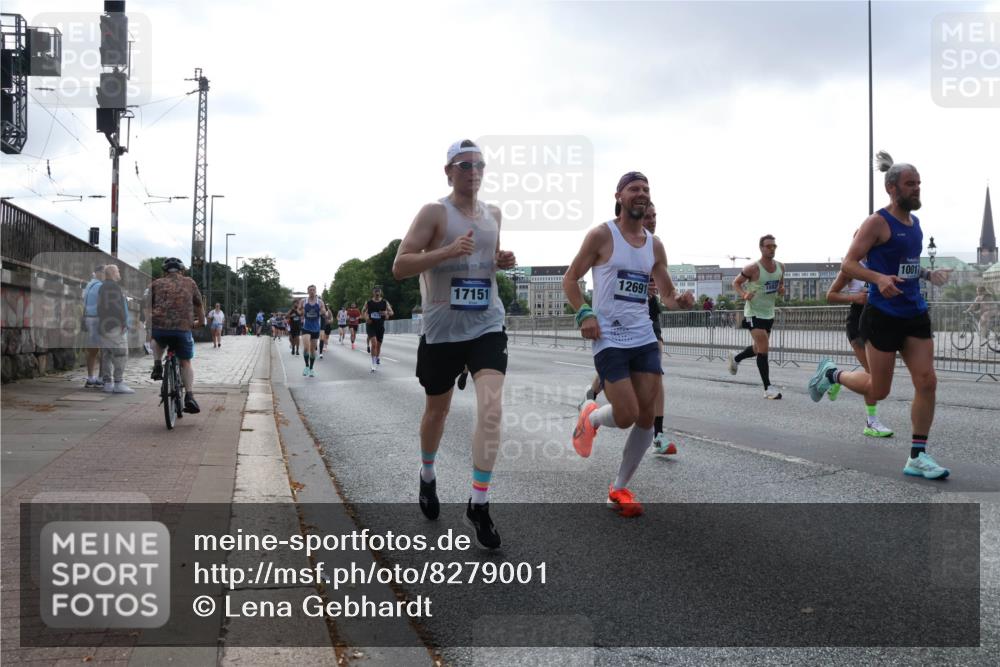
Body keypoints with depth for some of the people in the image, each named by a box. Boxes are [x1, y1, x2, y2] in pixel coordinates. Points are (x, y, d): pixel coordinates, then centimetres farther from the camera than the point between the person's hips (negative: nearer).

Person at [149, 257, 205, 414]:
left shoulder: (157, 283, 16)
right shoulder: (189, 283, 17)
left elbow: (148, 306, 14)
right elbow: (199, 305, 26)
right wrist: (201, 321, 42)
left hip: (159, 326, 1)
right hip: (183, 328, -1)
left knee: (158, 341, 38)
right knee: (186, 362, 15)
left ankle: (157, 366, 18)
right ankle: (189, 397, 3)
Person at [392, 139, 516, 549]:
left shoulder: (494, 215, 10)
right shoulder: (435, 212, -7)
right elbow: (399, 266, -13)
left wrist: (504, 262, 3)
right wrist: (448, 251, -26)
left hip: (487, 326, 3)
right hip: (442, 329, -3)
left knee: (491, 408, -15)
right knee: (437, 410, 14)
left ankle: (478, 506, -8)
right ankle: (427, 476, 42)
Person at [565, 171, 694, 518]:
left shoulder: (655, 245, 11)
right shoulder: (601, 235, -4)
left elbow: (667, 295, 16)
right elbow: (570, 279, 1)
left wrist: (680, 300, -8)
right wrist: (583, 314, -14)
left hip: (645, 338, 5)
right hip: (609, 340, -5)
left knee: (647, 418, 0)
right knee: (627, 416, -13)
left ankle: (619, 489, 16)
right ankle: (591, 417, 24)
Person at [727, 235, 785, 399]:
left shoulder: (780, 267, 2)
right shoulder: (753, 268, -16)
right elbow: (736, 283, -5)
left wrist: (781, 290, -5)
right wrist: (743, 295, -24)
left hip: (769, 313, 7)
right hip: (753, 313, -7)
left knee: (759, 348, 19)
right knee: (763, 348, -13)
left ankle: (735, 358, 48)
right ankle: (768, 388, -7)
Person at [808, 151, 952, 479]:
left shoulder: (915, 223, 13)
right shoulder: (878, 222, -10)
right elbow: (848, 264, -15)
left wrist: (928, 275, 9)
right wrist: (879, 278, -31)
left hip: (915, 313, 7)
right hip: (883, 315, -7)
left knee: (927, 382, -1)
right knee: (878, 390, 1)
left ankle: (917, 457, 8)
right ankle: (831, 373, 30)